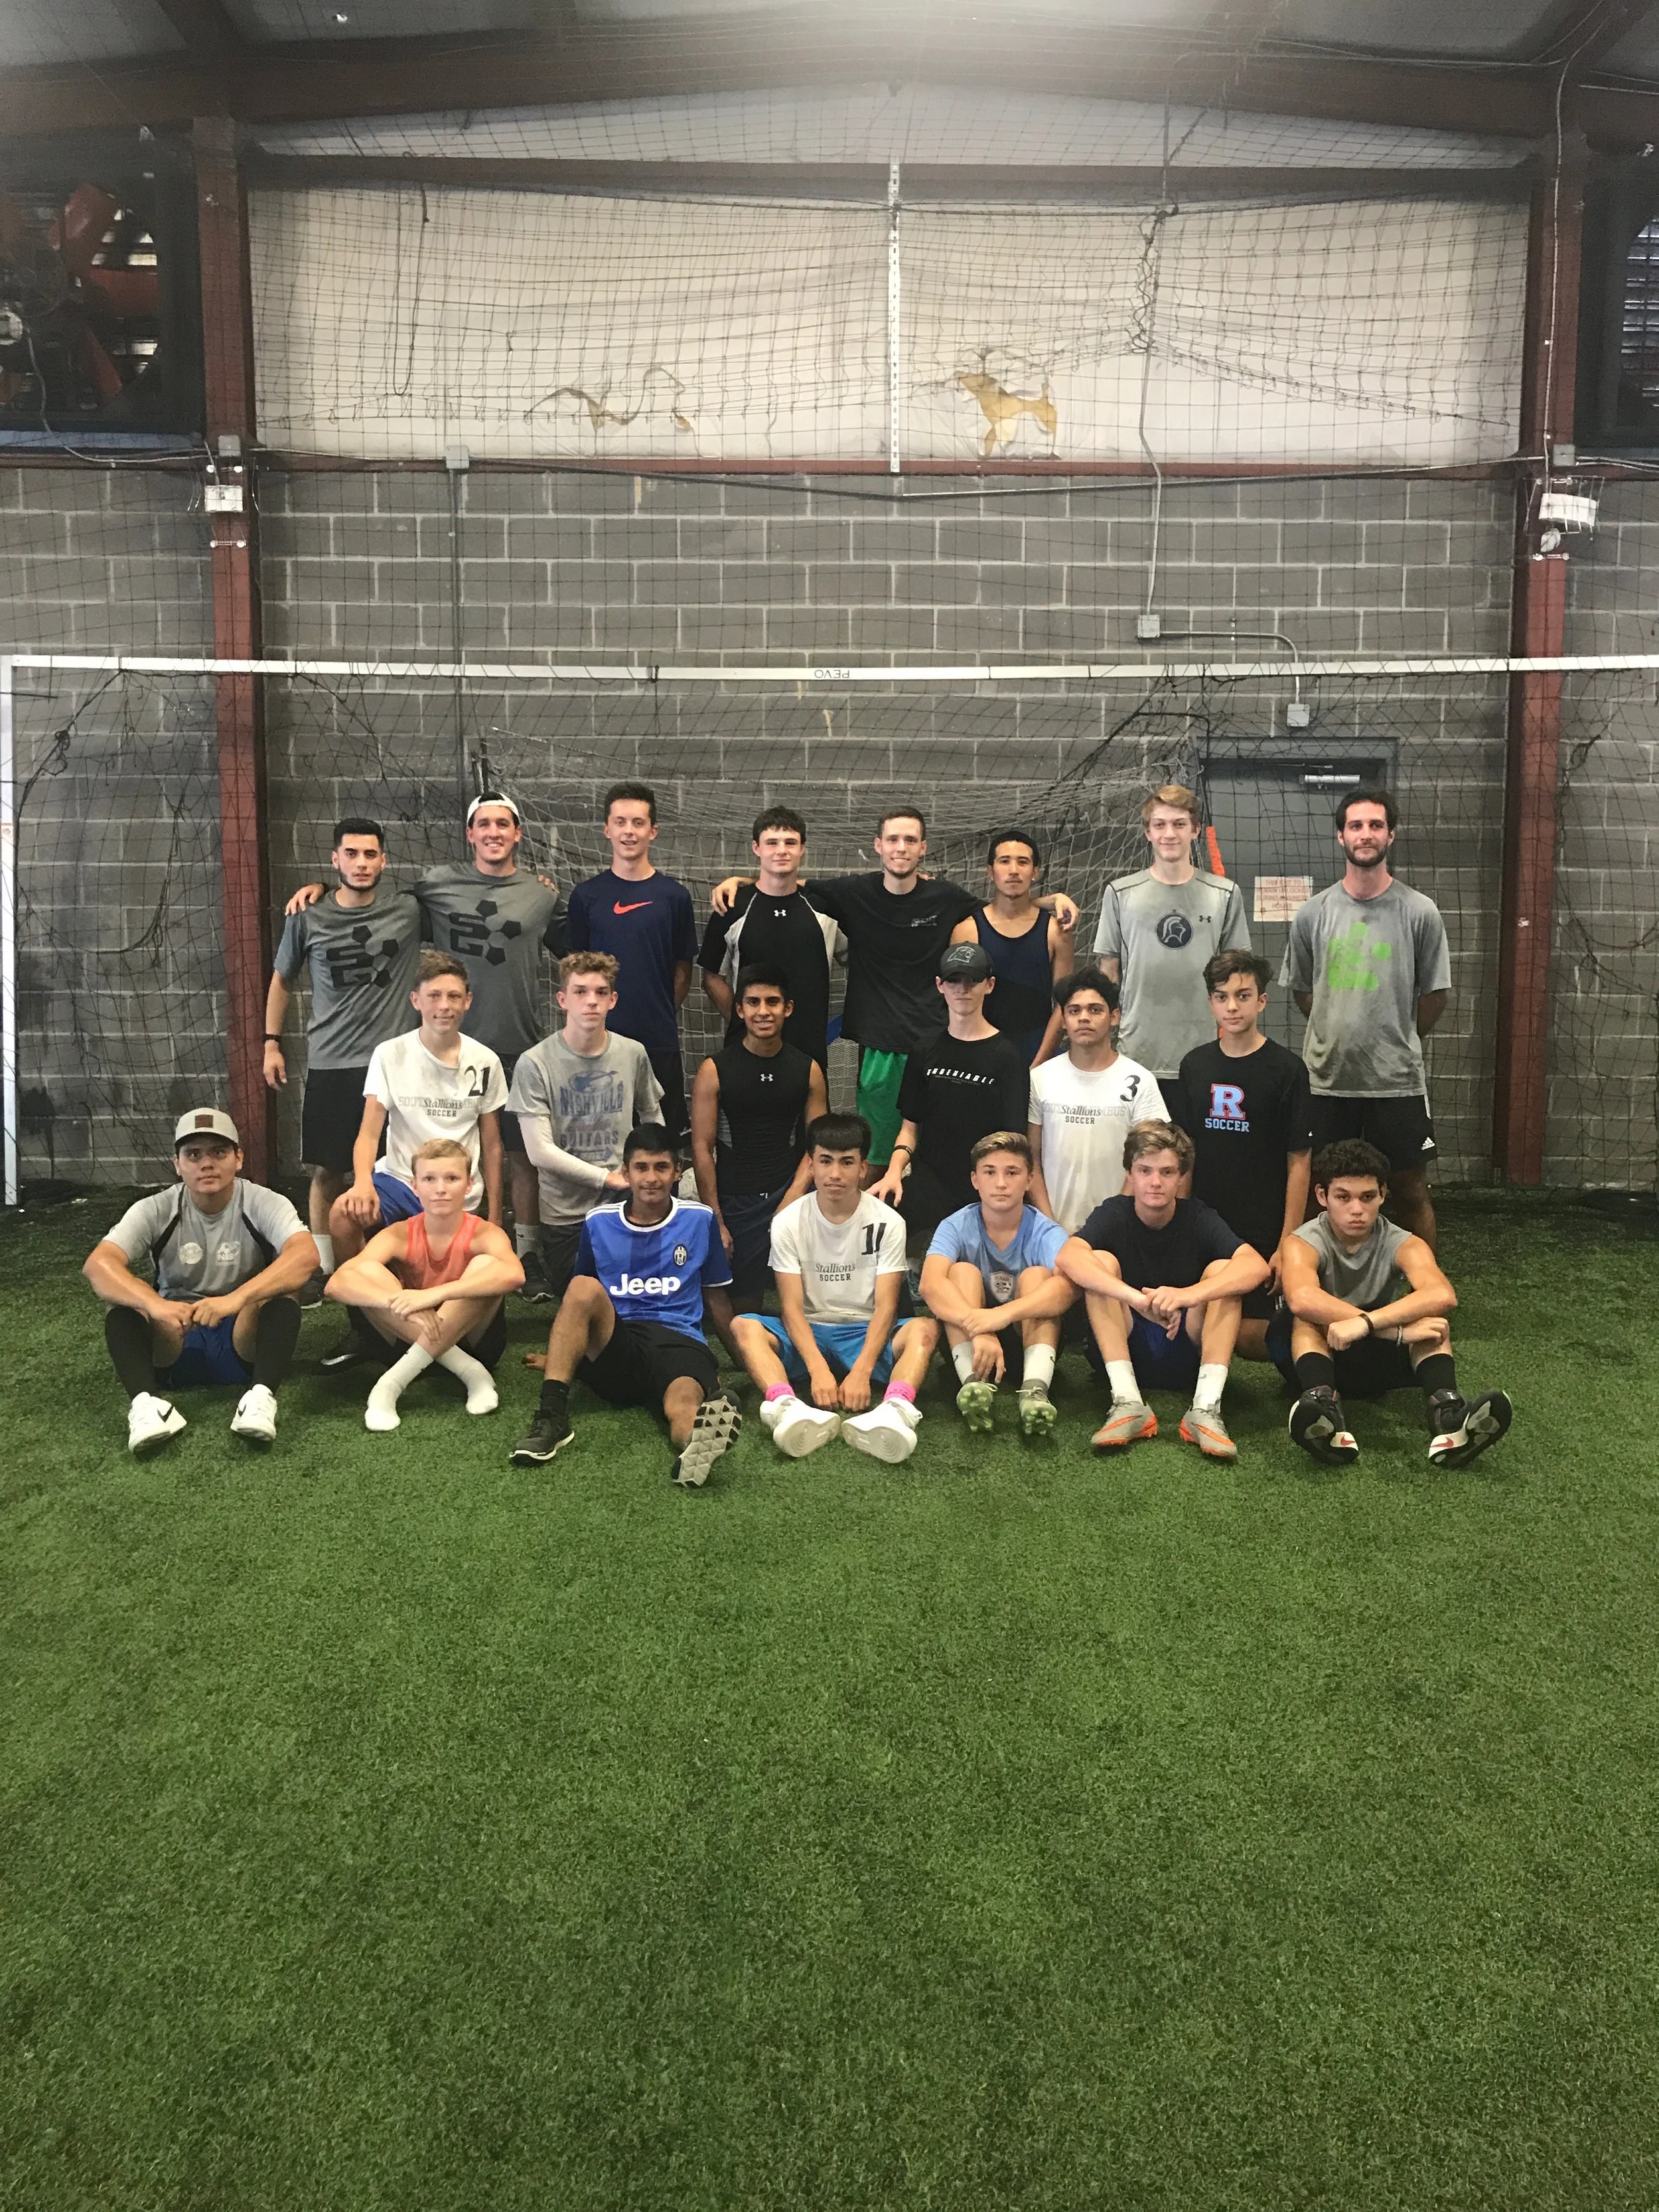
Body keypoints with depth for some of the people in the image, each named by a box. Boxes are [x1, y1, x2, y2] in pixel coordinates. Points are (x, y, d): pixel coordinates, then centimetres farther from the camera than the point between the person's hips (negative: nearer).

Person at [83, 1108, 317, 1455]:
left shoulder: (263, 1204, -10)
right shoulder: (156, 1210, -6)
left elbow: (306, 1253, -30)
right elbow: (97, 1264, -22)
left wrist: (237, 1298, -45)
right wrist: (154, 1304, -41)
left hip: (245, 1337, -1)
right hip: (173, 1342, 2)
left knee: (282, 1296, -29)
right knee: (123, 1301, -24)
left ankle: (261, 1395, -42)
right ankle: (146, 1400, -41)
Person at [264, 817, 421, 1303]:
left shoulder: (408, 910, -2)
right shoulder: (308, 919, 1)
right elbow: (282, 980, 14)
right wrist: (271, 1043, 11)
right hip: (329, 1065, 1)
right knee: (327, 1172, 7)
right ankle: (323, 1269, 19)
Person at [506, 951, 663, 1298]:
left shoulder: (633, 1054, -1)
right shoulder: (535, 1063, -14)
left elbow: (653, 1117, 15)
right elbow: (539, 1151, -16)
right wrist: (607, 1177, -15)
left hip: (624, 1203, 2)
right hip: (565, 1213, -2)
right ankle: (547, 1268, 42)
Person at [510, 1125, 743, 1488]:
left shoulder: (700, 1220, 11)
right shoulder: (599, 1223, 13)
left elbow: (716, 1297, 20)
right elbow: (579, 1302, 26)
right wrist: (561, 1354, 24)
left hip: (679, 1342, -2)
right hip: (615, 1347, 2)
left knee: (684, 1405, -37)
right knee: (584, 1287, -30)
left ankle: (698, 1444, -74)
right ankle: (552, 1415, -37)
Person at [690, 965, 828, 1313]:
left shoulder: (808, 1070, 6)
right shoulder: (714, 1071, -1)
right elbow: (702, 1149, -1)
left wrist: (794, 1196, -10)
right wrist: (715, 1221, -5)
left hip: (788, 1192, 1)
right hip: (734, 1202, -1)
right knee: (743, 1304, 1)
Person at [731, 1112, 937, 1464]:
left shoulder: (887, 1223, -4)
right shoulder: (789, 1223, -3)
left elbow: (885, 1307, -11)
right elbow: (792, 1308, -11)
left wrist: (861, 1372, -28)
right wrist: (819, 1370, -29)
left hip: (867, 1333, 0)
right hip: (808, 1334, 0)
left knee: (924, 1329, -30)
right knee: (744, 1326, -28)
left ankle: (896, 1410, -58)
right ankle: (786, 1407, -55)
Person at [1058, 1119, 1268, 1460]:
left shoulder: (1199, 1217, -6)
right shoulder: (1114, 1213, -7)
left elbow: (1257, 1265, -25)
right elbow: (1068, 1257, -30)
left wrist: (1189, 1294, -44)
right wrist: (1137, 1298, -45)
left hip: (1190, 1350, 0)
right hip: (1123, 1346, 0)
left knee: (1223, 1269, -20)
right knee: (1101, 1262, -21)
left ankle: (1206, 1408, -30)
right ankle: (1128, 1403, -30)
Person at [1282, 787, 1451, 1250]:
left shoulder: (1420, 912, -2)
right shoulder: (1313, 913, 3)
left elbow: (1436, 995, 5)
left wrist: (1398, 1042, 10)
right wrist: (1339, 1036, 12)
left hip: (1398, 1080, -1)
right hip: (1327, 1078, 2)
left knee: (1410, 1191, 7)